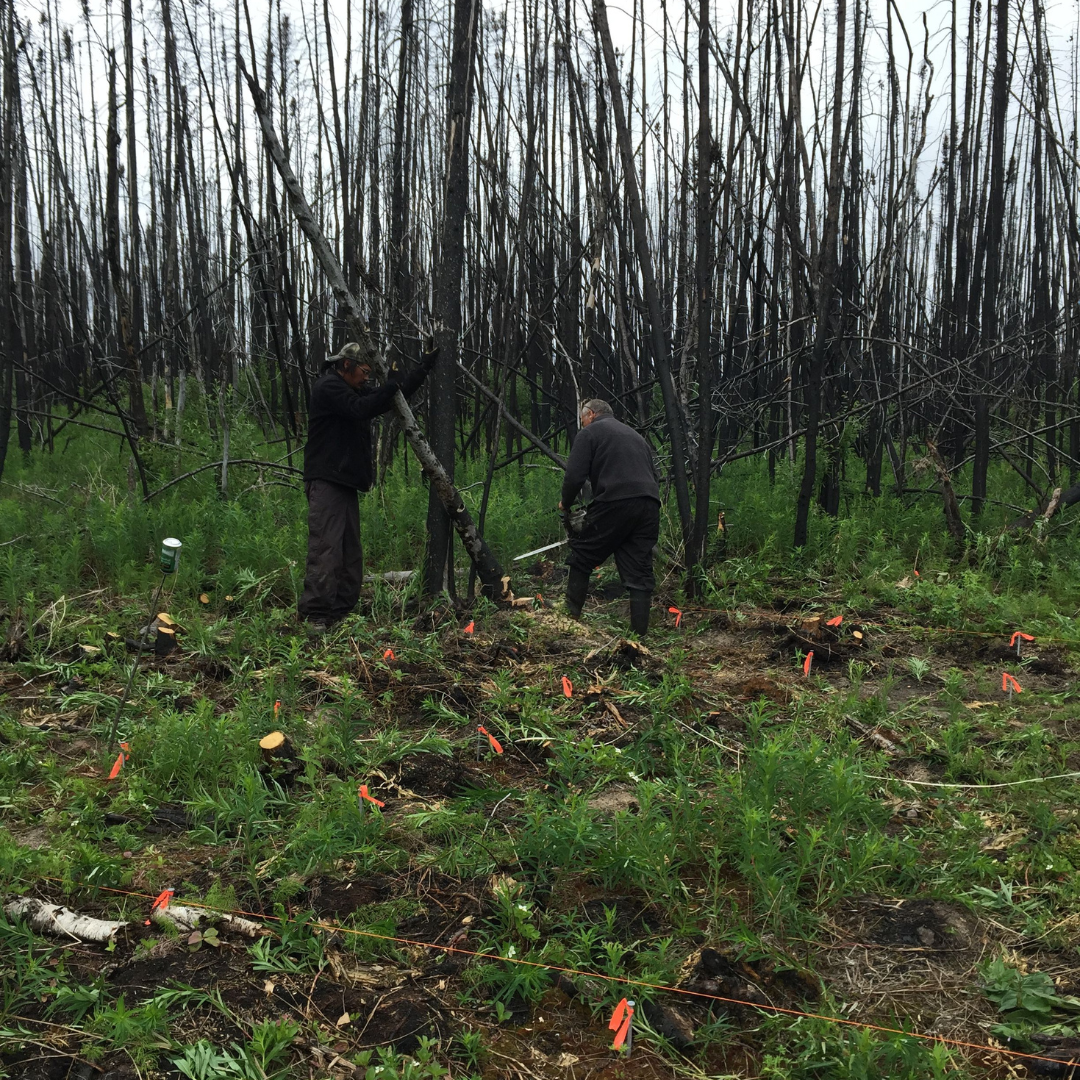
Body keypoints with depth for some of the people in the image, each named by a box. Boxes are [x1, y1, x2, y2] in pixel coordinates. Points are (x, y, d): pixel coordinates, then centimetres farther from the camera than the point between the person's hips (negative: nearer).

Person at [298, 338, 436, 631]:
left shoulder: (355, 390, 21)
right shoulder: (328, 387, -8)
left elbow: (397, 395, 26)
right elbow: (360, 410, -22)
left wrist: (425, 366, 22)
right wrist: (391, 386, -14)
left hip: (346, 484, 10)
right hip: (326, 483, -10)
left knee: (351, 554, 8)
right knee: (326, 550, -16)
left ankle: (341, 614, 12)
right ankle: (315, 616, -17)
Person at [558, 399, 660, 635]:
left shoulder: (589, 433, 9)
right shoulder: (635, 435, 31)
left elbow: (574, 476, -2)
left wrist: (566, 504, 14)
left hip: (615, 503, -6)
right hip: (649, 506, 6)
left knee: (582, 559, 10)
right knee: (640, 573, 7)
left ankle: (570, 617, 13)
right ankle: (639, 632, 5)